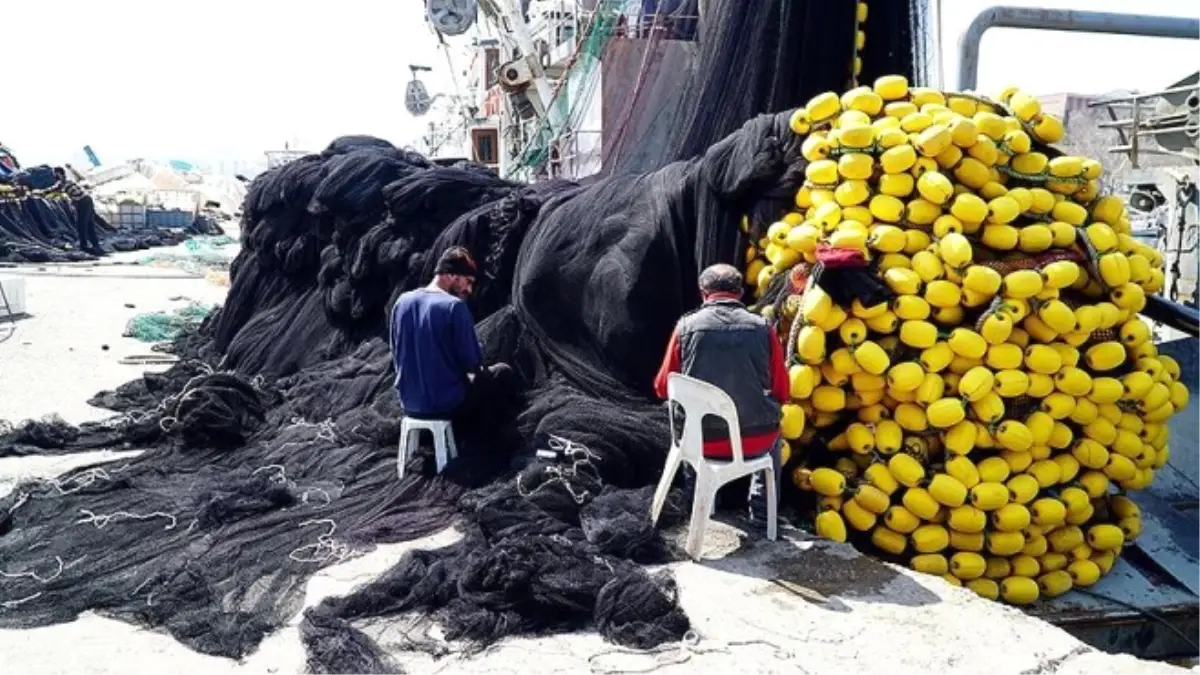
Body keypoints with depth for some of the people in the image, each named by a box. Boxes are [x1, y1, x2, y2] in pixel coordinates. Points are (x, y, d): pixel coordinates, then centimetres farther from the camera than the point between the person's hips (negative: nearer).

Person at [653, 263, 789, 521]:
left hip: (702, 440, 0)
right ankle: (762, 513, 35)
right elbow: (781, 394, 3)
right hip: (755, 439, 0)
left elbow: (663, 388, 4)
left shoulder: (686, 326, -6)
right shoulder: (763, 328, -5)